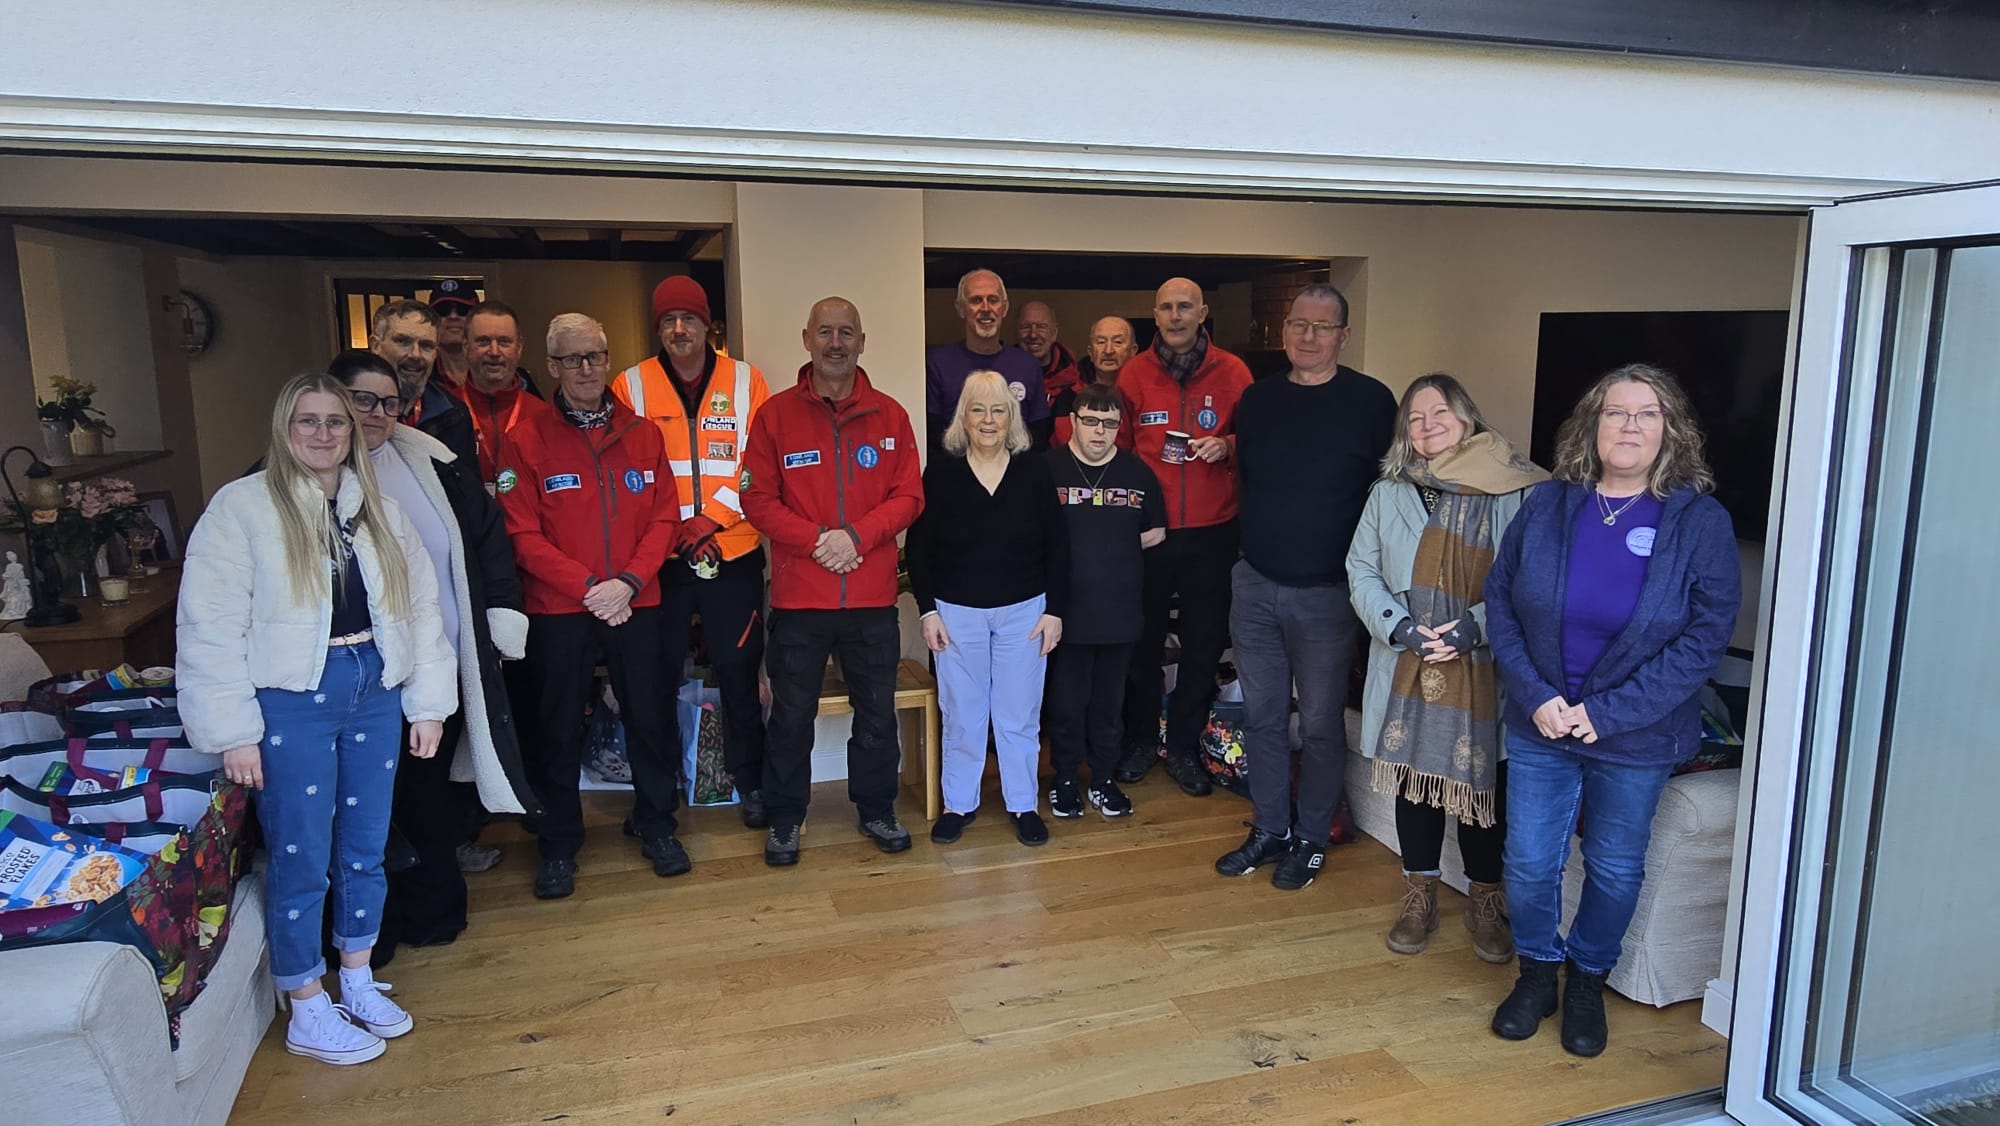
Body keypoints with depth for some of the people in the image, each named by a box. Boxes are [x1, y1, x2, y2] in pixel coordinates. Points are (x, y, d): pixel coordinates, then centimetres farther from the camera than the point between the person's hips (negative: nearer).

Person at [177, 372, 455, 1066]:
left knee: (366, 847, 14)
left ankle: (358, 980, 33)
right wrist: (233, 730, -11)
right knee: (301, 858, 4)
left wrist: (428, 702, 6)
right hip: (291, 701, -4)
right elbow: (209, 627, -9)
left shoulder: (379, 510, 8)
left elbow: (420, 606, 9)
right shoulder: (242, 506, -7)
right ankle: (307, 1014, 21)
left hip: (374, 690, 5)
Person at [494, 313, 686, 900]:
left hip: (636, 603, 2)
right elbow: (524, 535, -7)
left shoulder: (642, 433, 6)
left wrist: (629, 581, -12)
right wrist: (588, 586, -16)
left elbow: (664, 518, 2)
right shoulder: (528, 440, -2)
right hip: (558, 609, -2)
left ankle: (655, 823, 26)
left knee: (650, 715, 8)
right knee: (558, 727, 7)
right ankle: (559, 844, 22)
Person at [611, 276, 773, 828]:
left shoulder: (746, 381, 3)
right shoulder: (630, 385, 2)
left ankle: (750, 781, 22)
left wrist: (715, 515, -12)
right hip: (660, 557, 0)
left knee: (738, 671, 7)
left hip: (733, 553, 0)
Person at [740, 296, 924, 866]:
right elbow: (758, 498, -4)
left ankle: (877, 809, 30)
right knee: (792, 713, 8)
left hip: (872, 595, 2)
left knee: (877, 711, 13)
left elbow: (909, 496, 0)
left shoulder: (889, 415, 4)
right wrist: (815, 540, -16)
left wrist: (856, 536, -15)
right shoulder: (776, 413, 0)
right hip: (798, 595, -1)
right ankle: (785, 818, 25)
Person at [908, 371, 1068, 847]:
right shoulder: (941, 474, -3)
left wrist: (1055, 611, -3)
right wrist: (928, 610, -5)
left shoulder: (1035, 473, -1)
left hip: (1024, 611, 1)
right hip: (957, 612, 0)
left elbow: (1057, 548, 1)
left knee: (1020, 715, 8)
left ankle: (1023, 804, 22)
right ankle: (958, 804, 23)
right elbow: (918, 547, 0)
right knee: (961, 714, 8)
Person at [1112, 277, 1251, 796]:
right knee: (1142, 639, 9)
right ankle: (1141, 738, 27)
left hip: (1212, 532, 0)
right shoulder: (1133, 374, 3)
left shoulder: (1232, 372, 1)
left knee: (1204, 644, 8)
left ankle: (1184, 746, 25)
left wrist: (1228, 446, -13)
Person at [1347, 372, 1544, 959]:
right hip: (1409, 668, 3)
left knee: (1484, 783, 7)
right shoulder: (1390, 492, 7)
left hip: (1485, 670, -2)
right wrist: (1400, 627, -10)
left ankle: (1485, 902, 29)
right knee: (1416, 778, 12)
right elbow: (1361, 570, 5)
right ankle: (1419, 898, 30)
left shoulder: (1517, 490, -5)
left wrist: (1474, 627, -17)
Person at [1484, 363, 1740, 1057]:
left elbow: (1706, 636, -13)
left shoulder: (1700, 522, -10)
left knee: (1616, 870, 15)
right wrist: (1536, 698, -13)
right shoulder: (1546, 507, -4)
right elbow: (1499, 602, -2)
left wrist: (1607, 712, -17)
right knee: (1529, 862, 10)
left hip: (1636, 739, -1)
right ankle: (1536, 973, 35)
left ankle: (1588, 981, 38)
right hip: (1537, 727, 2)